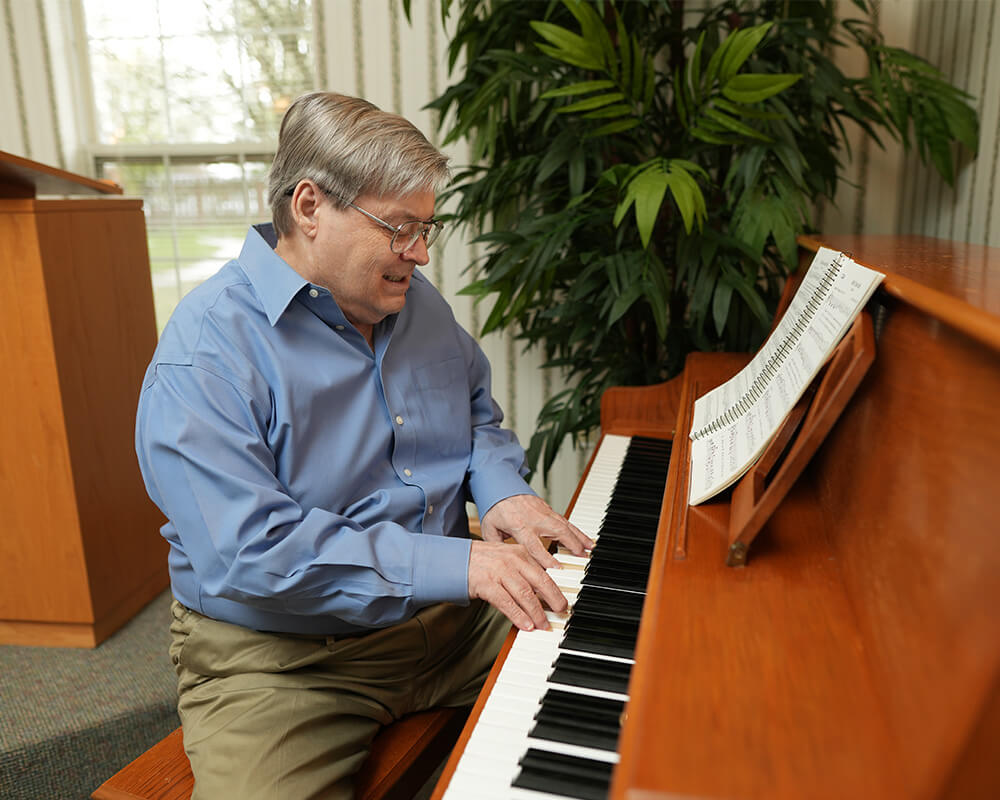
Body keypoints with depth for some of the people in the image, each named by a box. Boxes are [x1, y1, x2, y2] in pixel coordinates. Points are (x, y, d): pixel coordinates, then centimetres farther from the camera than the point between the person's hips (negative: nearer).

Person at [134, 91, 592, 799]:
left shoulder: (416, 299, 6)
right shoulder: (206, 349, -18)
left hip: (450, 618, 6)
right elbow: (247, 548, -26)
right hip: (282, 655, -5)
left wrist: (501, 490, -3)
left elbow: (478, 412, 19)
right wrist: (453, 562, -30)